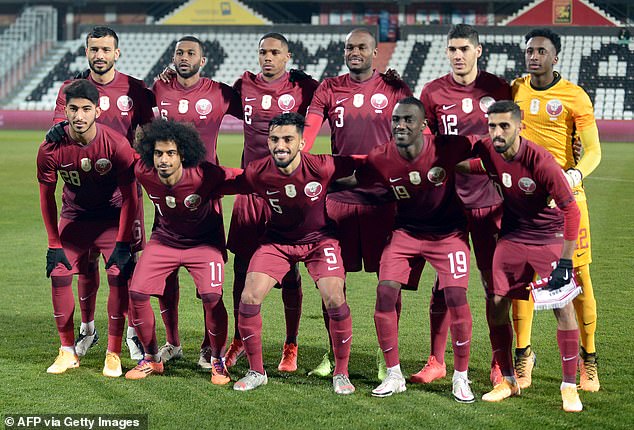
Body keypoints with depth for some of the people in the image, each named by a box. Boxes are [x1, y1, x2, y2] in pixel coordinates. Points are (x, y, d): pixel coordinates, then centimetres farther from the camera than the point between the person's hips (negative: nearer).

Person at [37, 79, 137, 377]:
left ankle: (113, 354, -4)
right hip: (74, 216, 2)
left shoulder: (116, 145, -25)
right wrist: (54, 244, -6)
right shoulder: (51, 149, -19)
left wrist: (122, 242, -16)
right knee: (59, 275, -7)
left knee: (118, 276, -14)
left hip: (112, 216, -2)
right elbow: (47, 196, -5)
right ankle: (68, 352, 7)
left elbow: (129, 196, -15)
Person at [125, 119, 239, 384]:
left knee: (212, 297, -22)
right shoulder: (144, 172, -21)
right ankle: (151, 359, 13)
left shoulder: (204, 176, -32)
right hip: (164, 240, 4)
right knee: (137, 294, -9)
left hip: (203, 241, -3)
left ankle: (218, 361, 2)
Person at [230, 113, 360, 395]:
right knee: (249, 299, -11)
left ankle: (341, 374, 4)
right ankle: (256, 372, 9)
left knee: (335, 300, -17)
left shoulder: (322, 168, -28)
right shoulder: (257, 174, -23)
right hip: (277, 240, 2)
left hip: (319, 239, -2)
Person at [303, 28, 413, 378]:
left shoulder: (394, 89, 4)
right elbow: (307, 132, -2)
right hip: (338, 195, 2)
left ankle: (387, 355, 12)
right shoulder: (329, 90, 8)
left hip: (382, 195, -2)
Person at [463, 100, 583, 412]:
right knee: (497, 305, 0)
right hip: (513, 235, 5)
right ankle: (508, 381, 16)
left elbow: (571, 209, -23)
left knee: (564, 307, -12)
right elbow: (462, 166, 13)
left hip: (551, 235, -4)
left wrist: (565, 261, -25)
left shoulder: (540, 161, -27)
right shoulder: (487, 151, -13)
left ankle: (569, 387, -1)